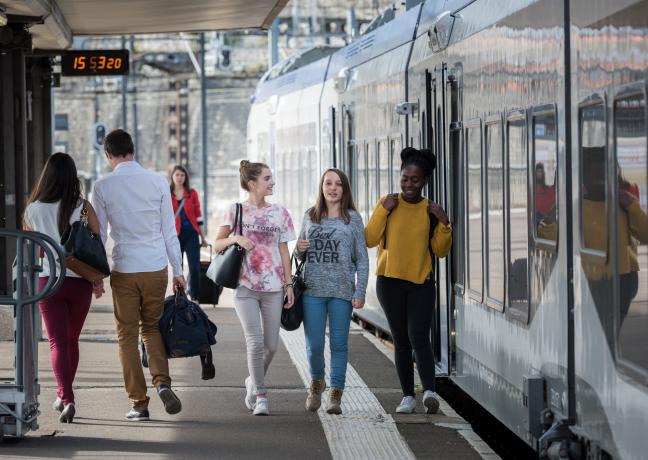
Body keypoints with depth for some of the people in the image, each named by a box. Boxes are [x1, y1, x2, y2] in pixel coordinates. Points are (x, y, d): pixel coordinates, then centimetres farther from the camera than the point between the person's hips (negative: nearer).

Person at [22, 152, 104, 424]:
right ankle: (64, 396, 29)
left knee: (58, 342, 0)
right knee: (72, 340, 18)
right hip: (79, 281, 1)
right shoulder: (83, 207, -5)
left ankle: (66, 399, -19)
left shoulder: (33, 209, -3)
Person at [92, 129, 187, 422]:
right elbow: (169, 231, 3)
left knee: (127, 335, 7)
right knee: (152, 328, 18)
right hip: (156, 267, 2)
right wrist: (178, 270, 11)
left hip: (124, 270, -2)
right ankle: (162, 382, -6)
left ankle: (139, 403, 5)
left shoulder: (103, 187, -5)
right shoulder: (158, 183, 0)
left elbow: (98, 235, -1)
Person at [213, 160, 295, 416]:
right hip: (245, 287, -3)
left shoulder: (280, 213, 7)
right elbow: (217, 245, 6)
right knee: (255, 341, -12)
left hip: (273, 288, 3)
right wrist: (236, 239, -14)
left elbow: (284, 251, 9)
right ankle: (260, 396, -3)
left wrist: (289, 284, 3)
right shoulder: (236, 210, 1)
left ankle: (253, 382, 30)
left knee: (271, 345, 3)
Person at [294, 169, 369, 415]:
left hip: (342, 291, -2)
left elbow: (362, 259, 3)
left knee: (339, 344, 1)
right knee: (314, 345, -1)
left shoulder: (353, 219, 4)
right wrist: (299, 249, -4)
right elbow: (300, 255, 20)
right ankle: (316, 382, 26)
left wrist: (360, 292, -6)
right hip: (313, 290, 2)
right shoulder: (310, 217, 11)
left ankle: (335, 395, 8)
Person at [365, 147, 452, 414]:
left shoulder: (430, 211, 4)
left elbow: (441, 251, 5)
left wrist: (444, 224, -10)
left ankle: (429, 391, -27)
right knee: (401, 341, 6)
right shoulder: (388, 204, 2)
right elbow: (369, 240, -4)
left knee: (419, 337, -16)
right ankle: (408, 396, 14)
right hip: (390, 282, 1)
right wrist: (383, 211, -13)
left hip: (421, 284, -1)